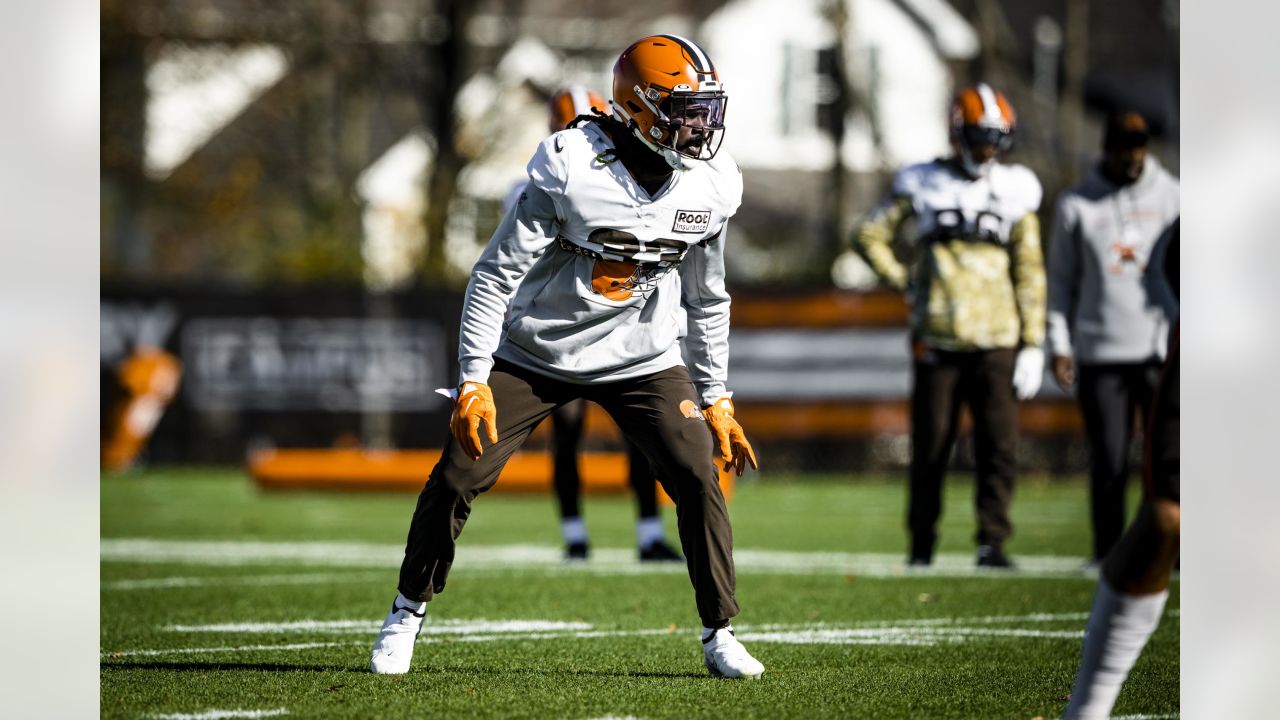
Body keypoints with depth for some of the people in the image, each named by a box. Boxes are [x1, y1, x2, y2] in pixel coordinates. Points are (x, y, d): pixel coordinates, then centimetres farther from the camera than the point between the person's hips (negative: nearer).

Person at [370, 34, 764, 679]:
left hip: (641, 360, 3)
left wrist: (715, 401, 8)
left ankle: (719, 634, 2)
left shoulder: (710, 187, -8)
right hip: (535, 354, -3)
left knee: (699, 478, -12)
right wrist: (473, 383, -20)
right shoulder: (570, 169, -23)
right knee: (456, 476, -7)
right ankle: (406, 615, 14)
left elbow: (707, 300, 7)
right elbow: (495, 276, -17)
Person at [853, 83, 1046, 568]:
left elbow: (1029, 273, 7)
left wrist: (1033, 344, 2)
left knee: (999, 444, -8)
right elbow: (869, 235, 11)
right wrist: (905, 282, 2)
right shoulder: (924, 185, 3)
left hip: (996, 342, 1)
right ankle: (921, 543, 15)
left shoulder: (1015, 191, 6)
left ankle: (992, 542, -3)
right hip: (937, 341, 0)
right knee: (930, 447, 4)